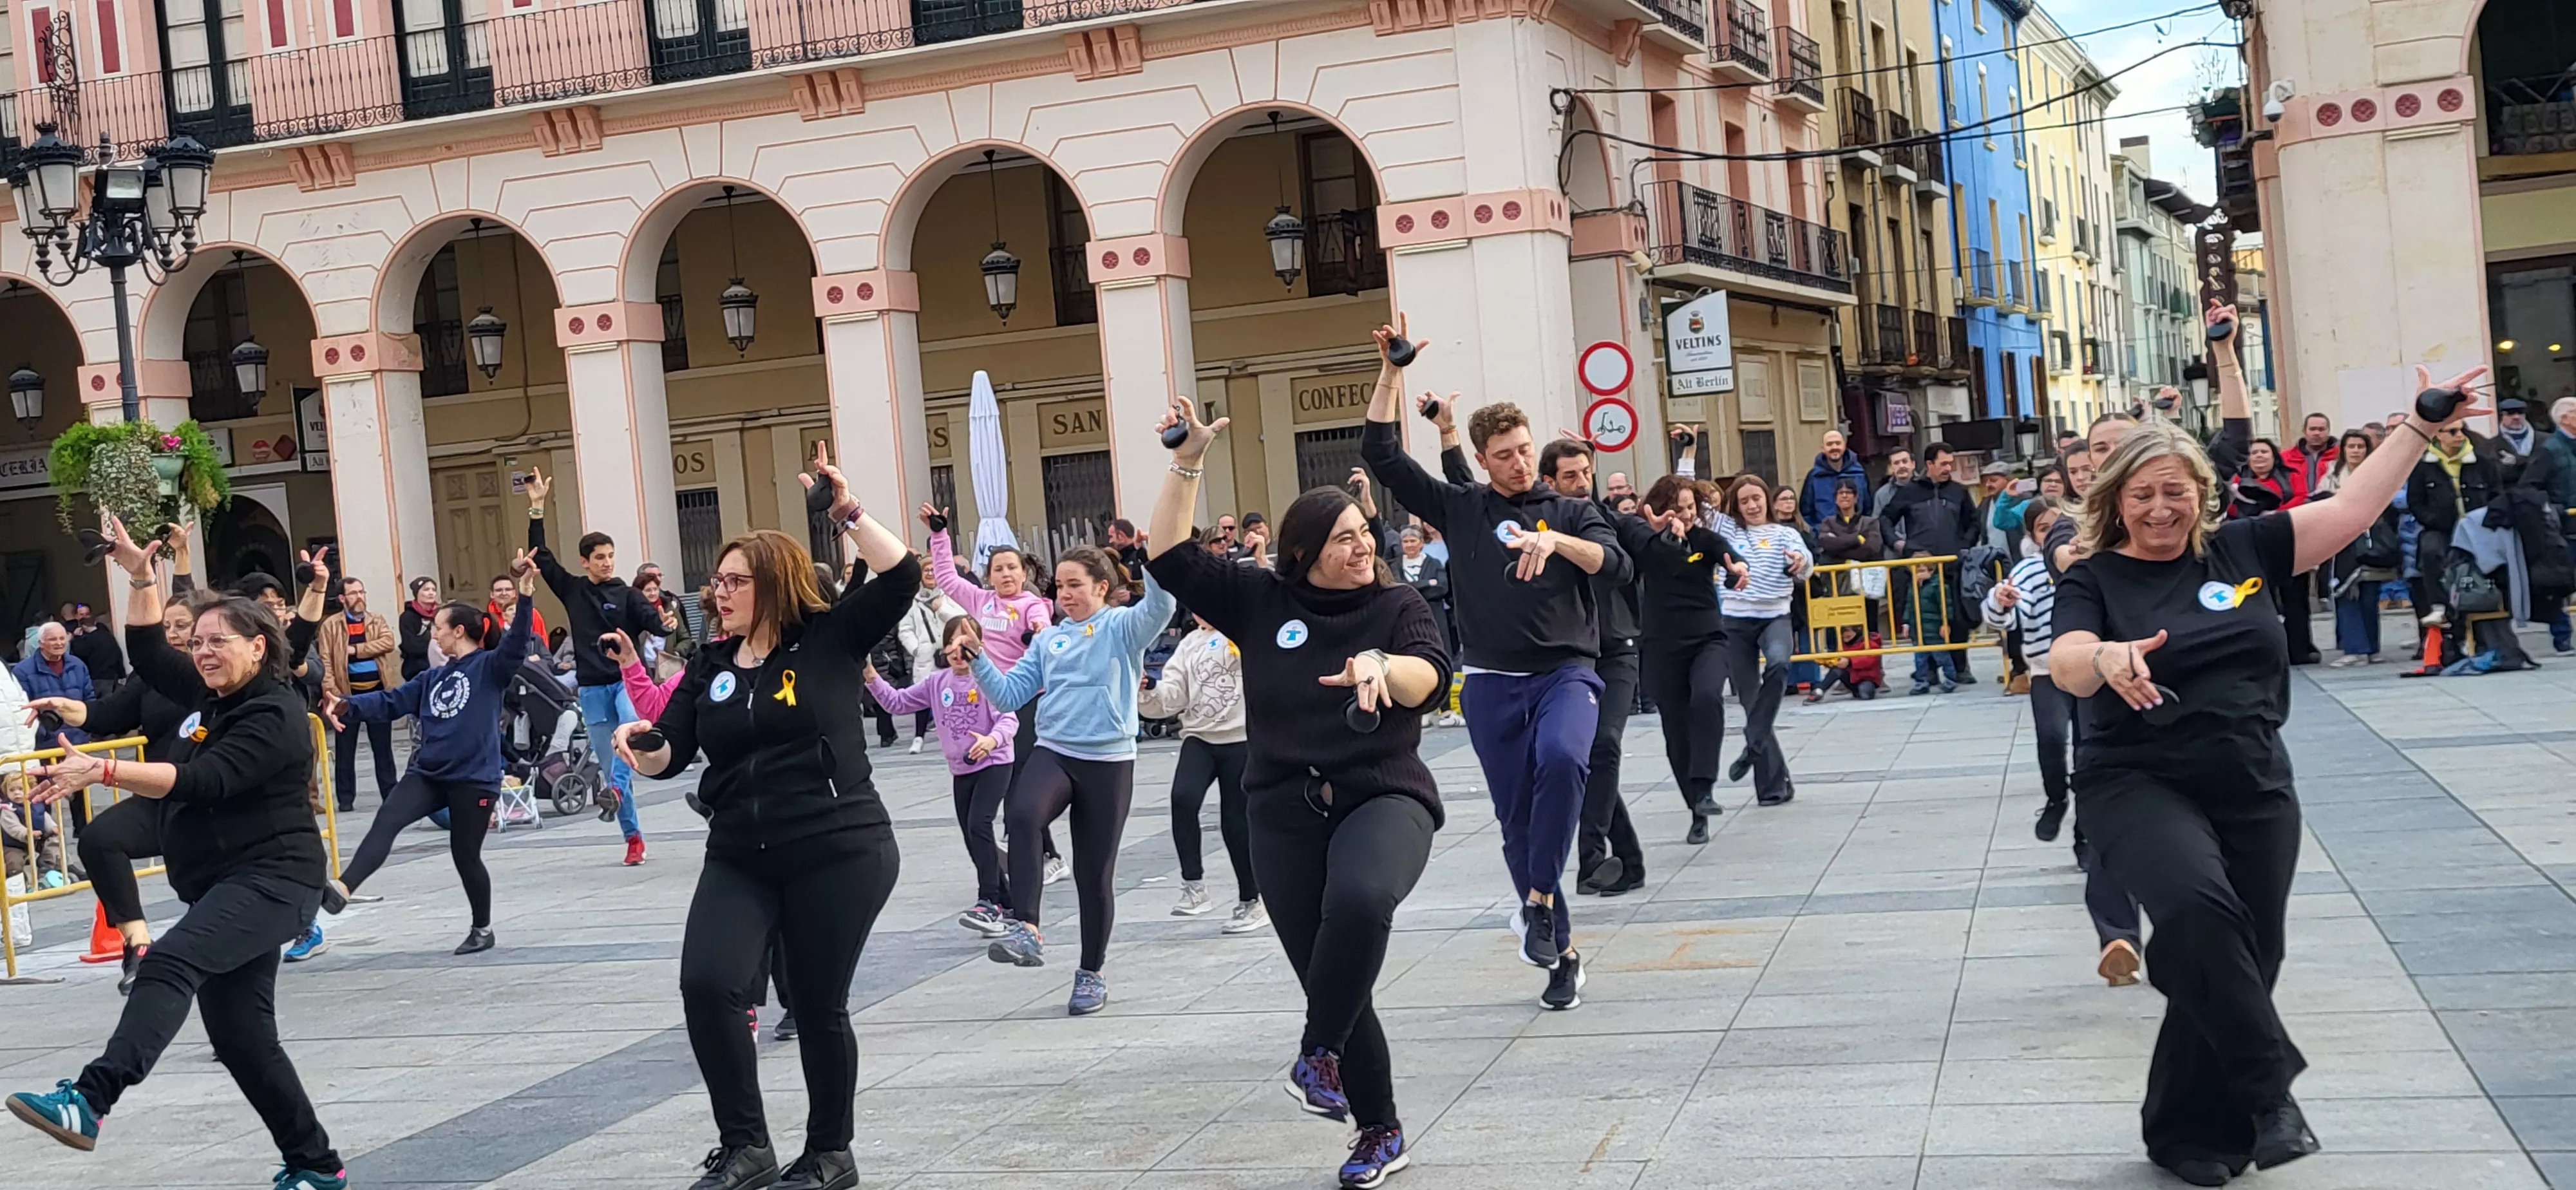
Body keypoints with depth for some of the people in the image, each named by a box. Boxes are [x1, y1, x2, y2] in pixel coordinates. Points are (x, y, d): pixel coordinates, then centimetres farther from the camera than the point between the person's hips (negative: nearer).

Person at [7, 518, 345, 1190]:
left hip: (271, 881, -10)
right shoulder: (217, 696, 14)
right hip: (225, 886, 10)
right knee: (241, 1034, 11)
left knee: (169, 963, -32)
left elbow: (201, 782, -26)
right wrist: (141, 577, 10)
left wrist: (100, 771, -33)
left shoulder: (275, 716, -15)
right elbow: (149, 656, 21)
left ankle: (91, 1100, -48)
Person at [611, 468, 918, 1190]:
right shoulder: (709, 668, 11)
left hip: (840, 854, -4)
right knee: (706, 983, -15)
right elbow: (668, 757, 9)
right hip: (739, 861, 4)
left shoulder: (830, 639, -2)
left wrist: (847, 513, -18)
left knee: (819, 1008, 3)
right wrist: (638, 744, -12)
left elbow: (901, 576, -13)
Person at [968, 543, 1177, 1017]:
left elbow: (1160, 607, -23)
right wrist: (978, 659, -3)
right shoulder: (1048, 639, 13)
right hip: (1053, 752, 2)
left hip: (1108, 762, -2)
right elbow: (1009, 694, 11)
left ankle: (1091, 974, 23)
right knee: (1022, 815, -32)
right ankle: (1025, 929, -31)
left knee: (1095, 873, 6)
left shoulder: (1123, 627, -1)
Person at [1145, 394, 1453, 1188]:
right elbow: (1169, 558, 5)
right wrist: (1187, 464, -2)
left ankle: (1318, 1053, -19)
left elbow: (1429, 678, -16)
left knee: (1360, 899, -37)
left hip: (1383, 798, -3)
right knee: (1330, 982, 5)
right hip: (1285, 814, 3)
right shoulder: (1260, 600, 6)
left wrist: (1380, 665, -38)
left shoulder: (1398, 606, 1)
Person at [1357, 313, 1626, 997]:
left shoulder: (1570, 513, 9)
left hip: (1565, 672, -1)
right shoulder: (1460, 509, 9)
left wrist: (1554, 541, -23)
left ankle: (1540, 897, -20)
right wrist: (1391, 374, -2)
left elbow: (1617, 567, -7)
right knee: (1517, 819, 2)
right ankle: (1559, 949, 15)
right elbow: (1381, 455, 4)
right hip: (1492, 682, 2)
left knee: (1562, 757, -33)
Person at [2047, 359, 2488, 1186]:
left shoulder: (2239, 551, 5)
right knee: (2198, 908, -31)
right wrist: (2108, 658, -42)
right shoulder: (2093, 580, -3)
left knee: (2240, 960, 7)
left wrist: (2420, 429, 2)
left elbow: (2349, 510, 6)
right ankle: (2268, 1088, -15)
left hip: (2254, 790, 4)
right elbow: (2066, 664, -20)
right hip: (2140, 785, -4)